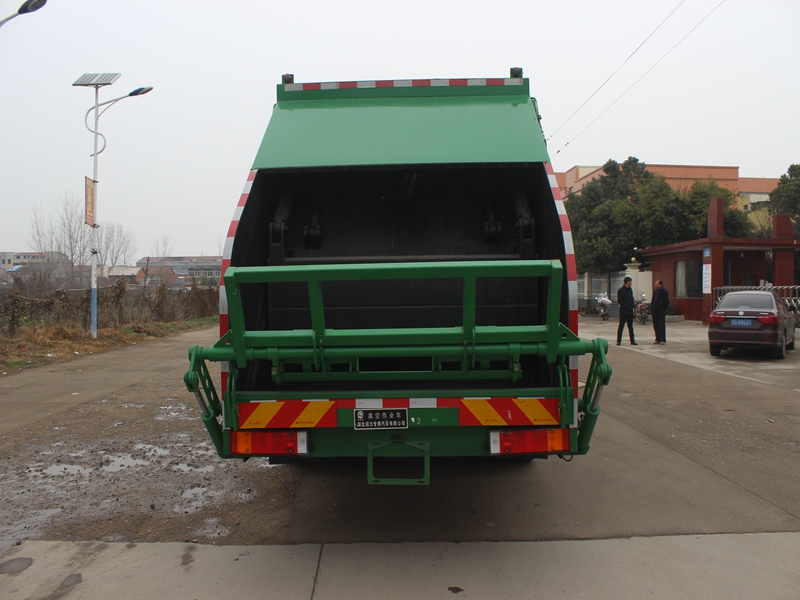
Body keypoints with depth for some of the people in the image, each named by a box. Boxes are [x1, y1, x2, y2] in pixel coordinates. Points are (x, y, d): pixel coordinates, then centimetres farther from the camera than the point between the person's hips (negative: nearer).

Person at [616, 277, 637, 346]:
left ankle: (632, 341, 12)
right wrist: (626, 307, -15)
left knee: (630, 327, 9)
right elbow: (619, 301, -12)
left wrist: (632, 307, 2)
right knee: (621, 326, -2)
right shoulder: (620, 290, -7)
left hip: (630, 312, 6)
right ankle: (618, 341, 3)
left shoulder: (630, 290, 13)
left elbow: (632, 300, 18)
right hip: (623, 312, -6)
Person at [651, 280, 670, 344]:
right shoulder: (655, 291, 15)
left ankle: (663, 339, 2)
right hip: (655, 312, 7)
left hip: (661, 312, -7)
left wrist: (664, 310, -15)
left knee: (662, 326, -2)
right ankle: (657, 339, 14)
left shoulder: (664, 292, -7)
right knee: (656, 326, 7)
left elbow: (667, 302, -10)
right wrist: (651, 309, 10)